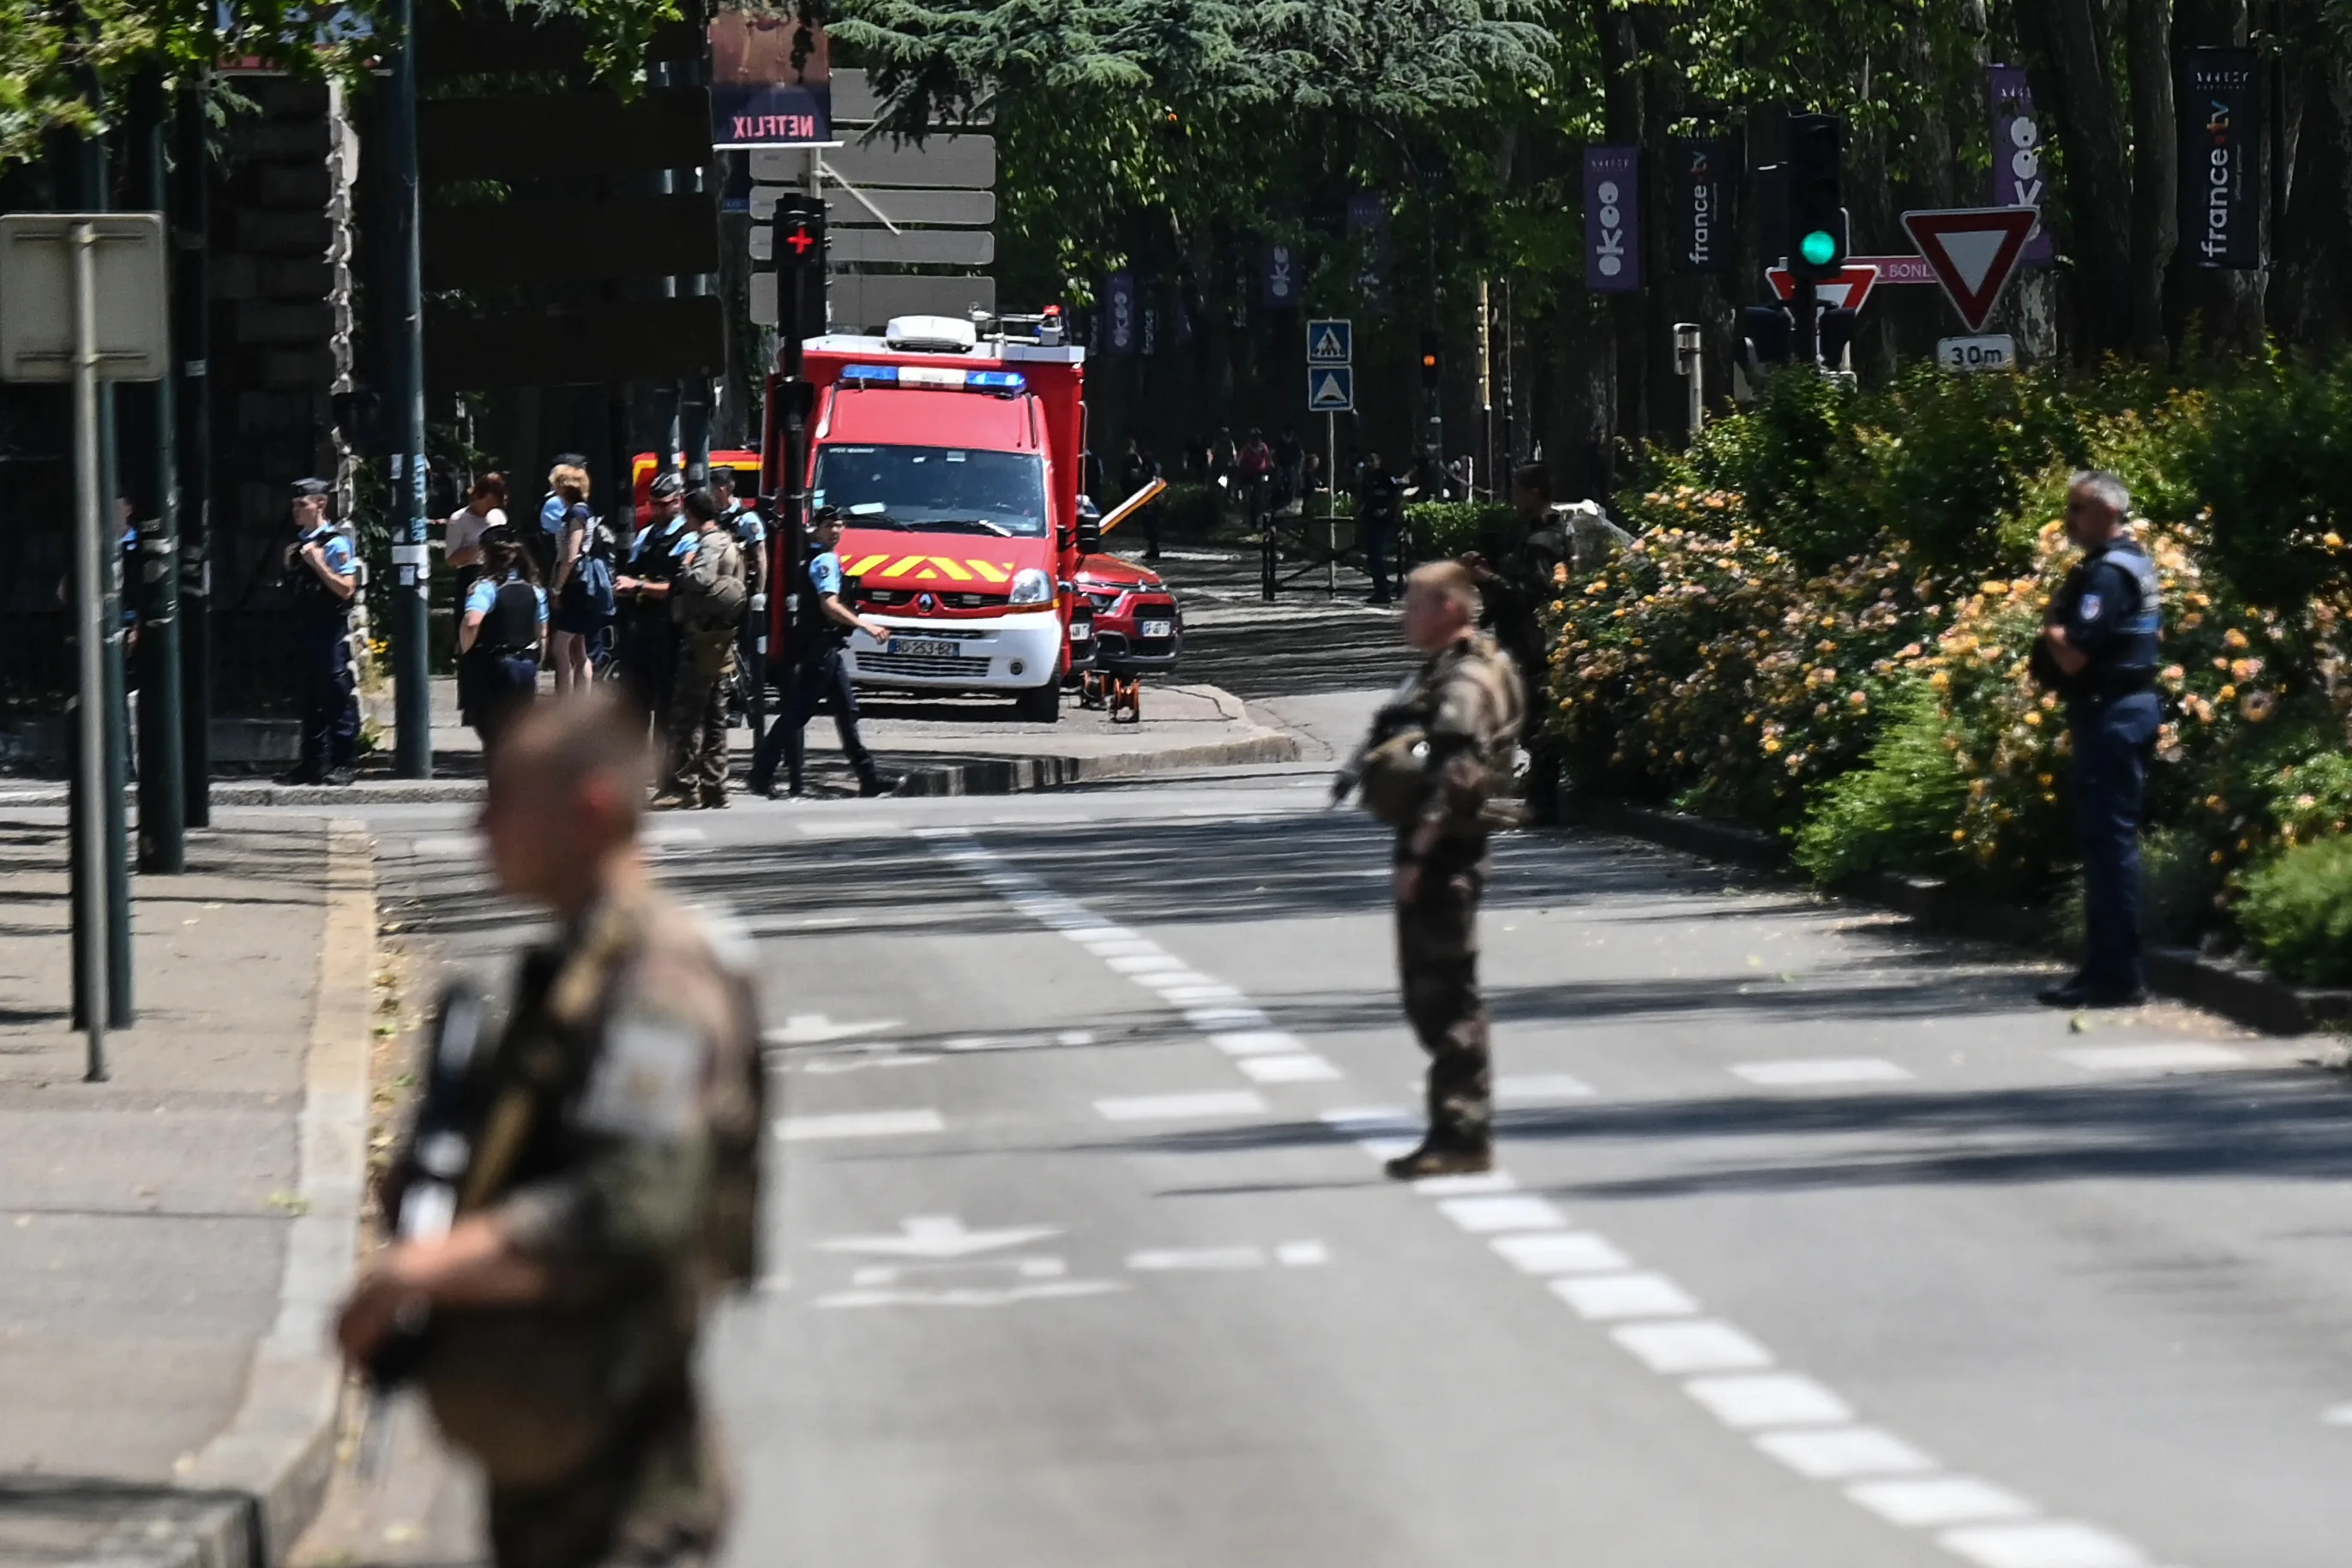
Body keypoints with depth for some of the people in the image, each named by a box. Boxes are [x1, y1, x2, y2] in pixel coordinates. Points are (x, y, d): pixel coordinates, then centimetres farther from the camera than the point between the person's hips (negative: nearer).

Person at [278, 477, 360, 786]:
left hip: (331, 628, -8)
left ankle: (342, 764, -3)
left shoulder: (335, 544, -9)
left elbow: (346, 589, -15)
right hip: (305, 629, 8)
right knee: (309, 699, 11)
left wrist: (318, 564, -20)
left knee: (338, 696, -5)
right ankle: (313, 763, 17)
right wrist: (290, 566, 4)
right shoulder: (298, 544, 13)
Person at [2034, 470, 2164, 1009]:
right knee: (2108, 840, 13)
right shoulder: (2133, 563, 16)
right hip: (2127, 705, 11)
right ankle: (2107, 967, 16)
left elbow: (2073, 655, -23)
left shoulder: (2106, 574, -17)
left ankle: (2117, 975, -11)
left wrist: (2050, 625, -4)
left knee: (2108, 840, -10)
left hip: (2111, 714, -11)